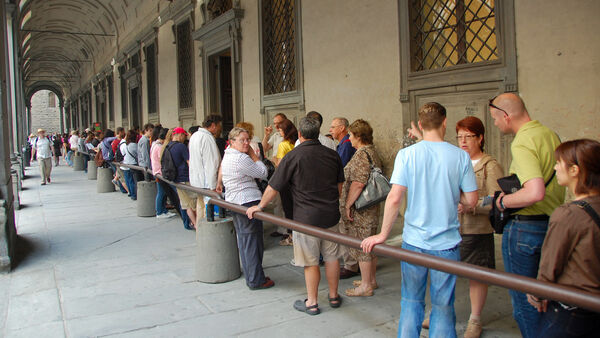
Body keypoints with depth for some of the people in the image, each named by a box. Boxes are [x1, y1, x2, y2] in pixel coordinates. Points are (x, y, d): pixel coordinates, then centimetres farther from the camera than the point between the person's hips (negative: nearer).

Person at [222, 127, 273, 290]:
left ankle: (250, 276, 25)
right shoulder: (241, 158, -18)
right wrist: (254, 155, -4)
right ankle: (256, 281, 5)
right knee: (253, 241, -2)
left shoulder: (227, 156, 14)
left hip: (233, 202, 10)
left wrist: (251, 156, 10)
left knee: (243, 240, 16)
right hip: (248, 202, -10)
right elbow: (263, 173, -11)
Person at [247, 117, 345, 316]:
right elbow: (339, 184, 14)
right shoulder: (332, 155, 3)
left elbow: (273, 187, -8)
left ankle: (312, 303, 16)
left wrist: (260, 206, 6)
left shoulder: (293, 157, -12)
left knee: (310, 262, 5)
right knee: (331, 257, 15)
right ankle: (334, 297, 29)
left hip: (306, 217, -5)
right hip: (331, 214, 5)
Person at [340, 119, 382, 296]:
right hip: (371, 208, 10)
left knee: (362, 246, 0)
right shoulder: (373, 152, 14)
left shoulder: (361, 154, -19)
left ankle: (366, 286, 9)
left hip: (360, 210, -10)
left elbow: (358, 183, -27)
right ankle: (371, 280, 30)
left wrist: (348, 204, -19)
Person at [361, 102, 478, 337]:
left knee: (411, 302, 15)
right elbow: (471, 200, -2)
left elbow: (395, 197, -15)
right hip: (447, 244, 0)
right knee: (443, 305, 12)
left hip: (414, 241, 0)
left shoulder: (407, 154, -8)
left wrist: (383, 234, -7)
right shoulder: (460, 156, -5)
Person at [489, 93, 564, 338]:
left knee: (523, 299, 5)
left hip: (525, 228, -9)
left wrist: (504, 201, -17)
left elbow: (535, 192, -33)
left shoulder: (522, 143, -20)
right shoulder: (550, 135, 8)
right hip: (552, 223, 9)